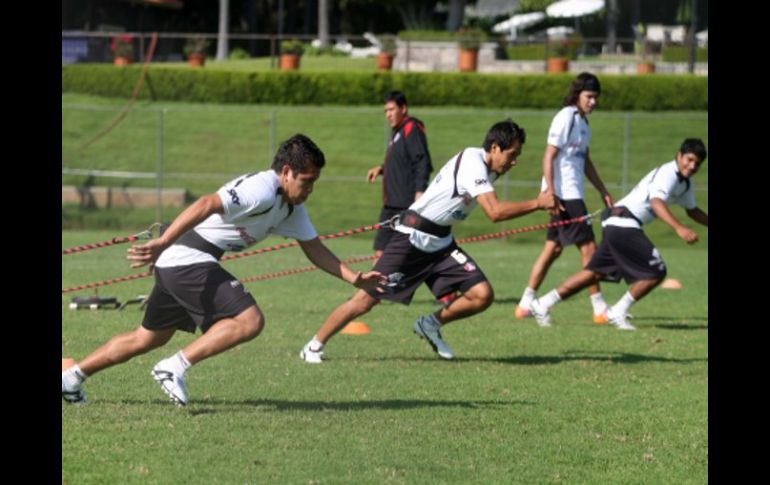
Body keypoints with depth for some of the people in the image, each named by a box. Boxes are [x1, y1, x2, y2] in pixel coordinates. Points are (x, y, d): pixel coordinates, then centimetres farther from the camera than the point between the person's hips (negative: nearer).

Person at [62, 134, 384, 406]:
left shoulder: (292, 207, 13)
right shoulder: (261, 190, -19)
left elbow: (314, 248, 20)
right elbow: (206, 205, -31)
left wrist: (355, 279, 10)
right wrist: (162, 243, -41)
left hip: (175, 266, 10)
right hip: (188, 258, -10)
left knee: (149, 338, 21)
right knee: (250, 321, -19)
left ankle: (72, 378, 28)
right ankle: (175, 367, -16)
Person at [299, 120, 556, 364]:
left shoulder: (487, 167, 6)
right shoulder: (472, 163, -22)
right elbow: (495, 211, -32)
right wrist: (537, 203, -27)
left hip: (440, 242, 8)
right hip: (412, 239, -8)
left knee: (482, 295, -9)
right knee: (366, 299, -7)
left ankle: (431, 324, 15)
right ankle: (314, 346, 10)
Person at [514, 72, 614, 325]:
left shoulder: (582, 121, 16)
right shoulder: (565, 118, -12)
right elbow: (549, 157, -16)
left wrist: (603, 191, 24)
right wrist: (550, 193, -22)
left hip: (573, 194, 9)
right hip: (564, 194, -9)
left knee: (553, 247, 10)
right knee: (588, 247, -7)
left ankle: (525, 304, 12)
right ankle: (599, 309, -4)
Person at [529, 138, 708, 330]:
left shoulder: (685, 183, 18)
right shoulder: (668, 174, -14)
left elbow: (692, 210, 34)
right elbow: (656, 202, -32)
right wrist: (679, 228, -44)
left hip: (616, 226, 10)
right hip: (623, 223, -10)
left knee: (595, 272, 14)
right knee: (656, 272, -11)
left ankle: (543, 305, 17)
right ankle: (618, 313, -1)